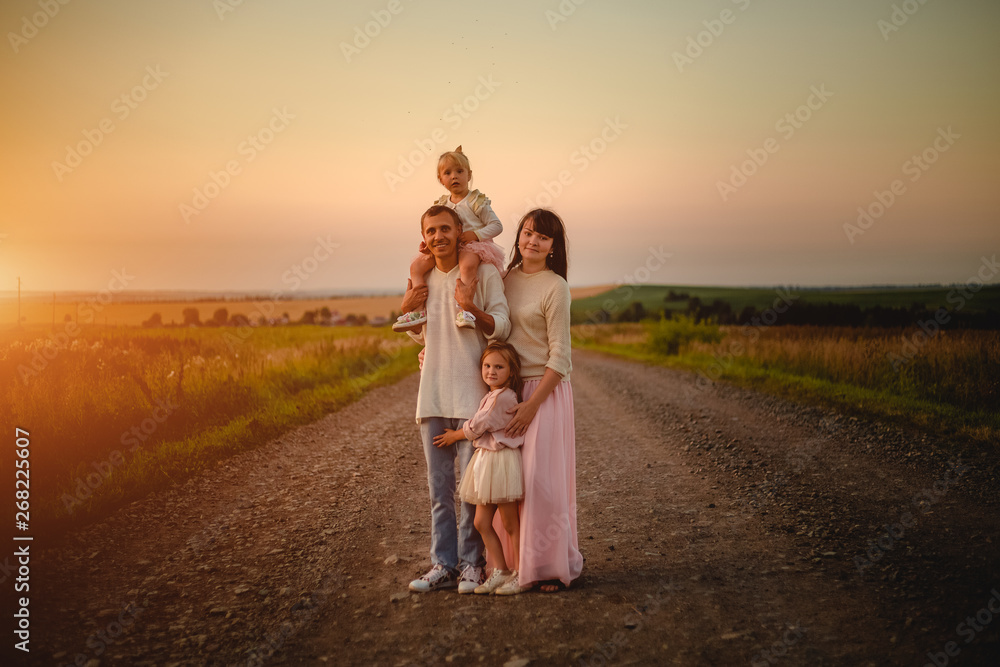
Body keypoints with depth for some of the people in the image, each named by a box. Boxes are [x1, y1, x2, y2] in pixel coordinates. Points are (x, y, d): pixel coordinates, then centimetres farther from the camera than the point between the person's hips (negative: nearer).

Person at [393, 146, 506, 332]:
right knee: (417, 266, -11)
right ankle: (418, 310, -19)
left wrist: (475, 235, -18)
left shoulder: (476, 202, -1)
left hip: (472, 246, -6)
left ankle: (463, 309, -46)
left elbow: (497, 226, -4)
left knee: (467, 264, -41)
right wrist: (427, 245, -1)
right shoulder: (441, 205, 14)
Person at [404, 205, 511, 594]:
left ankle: (471, 563, 9)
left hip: (472, 395, -5)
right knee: (438, 487, 8)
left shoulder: (483, 273, -5)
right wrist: (406, 310, 3)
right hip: (432, 396, 5)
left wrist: (471, 307, -25)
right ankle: (443, 564, 14)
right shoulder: (423, 278, 11)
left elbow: (501, 328, -9)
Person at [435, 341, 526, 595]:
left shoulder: (502, 397, -17)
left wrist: (454, 436, 5)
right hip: (485, 460, 10)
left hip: (503, 461, -10)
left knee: (510, 524, 0)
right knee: (481, 522, 10)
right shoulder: (492, 396, 13)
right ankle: (501, 570, 20)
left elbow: (476, 427, -13)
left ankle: (520, 573, 11)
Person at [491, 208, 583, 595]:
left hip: (546, 389, -6)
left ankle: (548, 565, 5)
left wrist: (532, 404, -17)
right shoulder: (507, 279, 9)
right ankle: (516, 562, 15)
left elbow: (559, 356, -12)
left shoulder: (555, 287, -10)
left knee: (541, 477, -6)